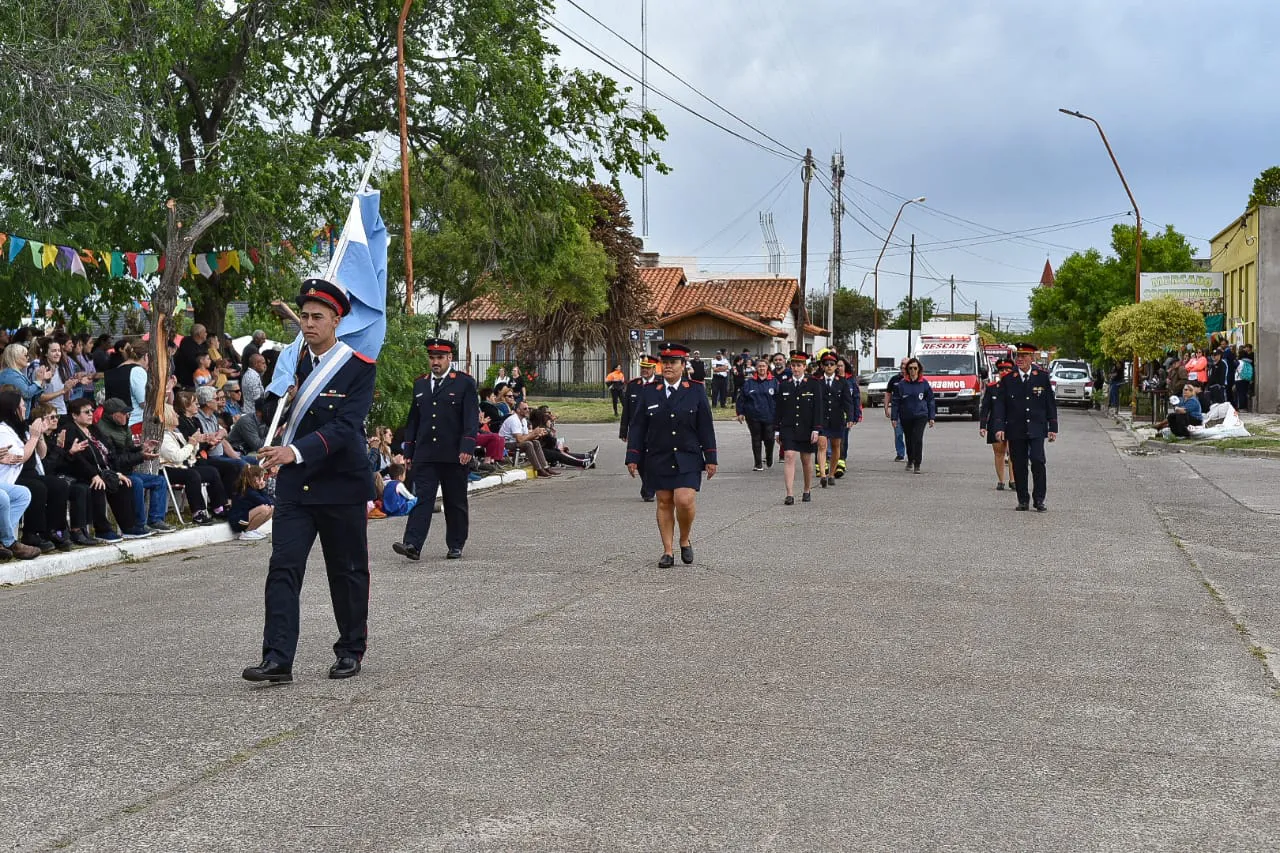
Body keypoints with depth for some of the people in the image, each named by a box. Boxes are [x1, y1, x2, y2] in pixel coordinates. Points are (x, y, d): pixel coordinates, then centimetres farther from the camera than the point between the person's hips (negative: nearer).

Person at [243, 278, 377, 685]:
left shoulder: (359, 368, -8)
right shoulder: (292, 363, 8)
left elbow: (345, 427, -21)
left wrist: (296, 451, -31)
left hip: (342, 485, -3)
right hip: (294, 485, 3)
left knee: (348, 571, 9)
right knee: (283, 568, -7)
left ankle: (351, 651, 24)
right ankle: (277, 659, -7)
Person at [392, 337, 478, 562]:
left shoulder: (465, 383, 0)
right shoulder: (420, 384, 14)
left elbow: (472, 419, -6)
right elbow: (413, 419, 17)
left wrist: (467, 448, -17)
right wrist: (408, 450, 12)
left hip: (454, 457, -3)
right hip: (425, 455, 3)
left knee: (455, 502, 7)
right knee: (422, 499, -7)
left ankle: (455, 545, 18)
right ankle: (412, 545, -15)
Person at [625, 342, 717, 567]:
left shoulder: (696, 391, 1)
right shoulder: (650, 393, 5)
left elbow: (706, 428, 2)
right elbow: (637, 428, 6)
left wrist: (710, 458, 0)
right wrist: (633, 458, 1)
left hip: (687, 459, -2)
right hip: (658, 460, 2)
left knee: (685, 500, -14)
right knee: (664, 503, 6)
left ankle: (685, 540, 12)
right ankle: (668, 551, 14)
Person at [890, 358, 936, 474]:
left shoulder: (924, 383, -1)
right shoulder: (901, 384, -2)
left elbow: (930, 400, 7)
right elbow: (895, 401, 2)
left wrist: (931, 417, 5)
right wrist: (894, 418, -1)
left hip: (920, 416, -2)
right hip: (906, 417, 2)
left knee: (918, 439, -15)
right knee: (909, 440, 15)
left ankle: (917, 465, -10)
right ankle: (910, 460, 38)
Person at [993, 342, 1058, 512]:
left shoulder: (1042, 377, 3)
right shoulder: (1008, 379, 3)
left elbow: (1051, 403, 7)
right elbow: (1000, 404, 2)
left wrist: (1053, 428, 3)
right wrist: (999, 427, -9)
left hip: (1036, 429, -1)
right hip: (1015, 430, 1)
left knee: (1037, 461, -12)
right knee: (1019, 466, 3)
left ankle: (1039, 499, -2)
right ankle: (1023, 500, 13)